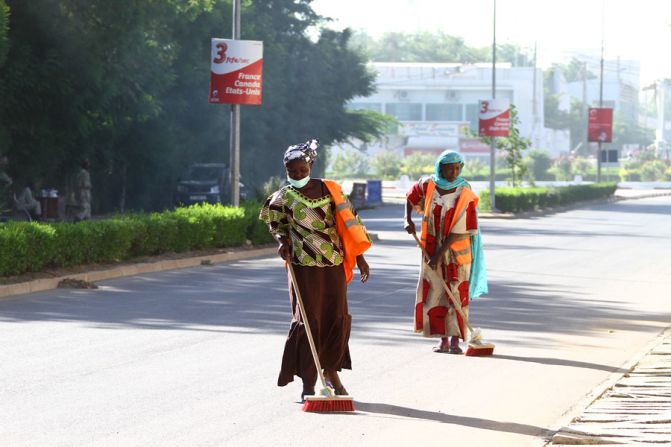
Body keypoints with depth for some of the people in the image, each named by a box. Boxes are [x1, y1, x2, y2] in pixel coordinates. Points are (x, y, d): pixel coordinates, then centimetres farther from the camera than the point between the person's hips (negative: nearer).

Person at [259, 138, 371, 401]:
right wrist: (283, 242, -4)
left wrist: (360, 258, 6)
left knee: (337, 317, 5)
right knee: (307, 320, -6)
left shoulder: (329, 190, 3)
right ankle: (308, 382, -2)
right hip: (304, 266, -3)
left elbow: (348, 222, 7)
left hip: (334, 264, 3)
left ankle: (331, 371, 22)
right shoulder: (283, 197, 0)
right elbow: (275, 222, 17)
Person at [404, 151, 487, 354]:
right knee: (434, 293, 1)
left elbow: (460, 231, -17)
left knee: (457, 295, -4)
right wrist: (408, 220, 1)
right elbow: (410, 197, 17)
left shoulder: (465, 194, -15)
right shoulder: (428, 185, -5)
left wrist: (441, 253, -19)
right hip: (432, 248, 3)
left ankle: (455, 340, -2)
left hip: (457, 250, -3)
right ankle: (443, 339, 8)